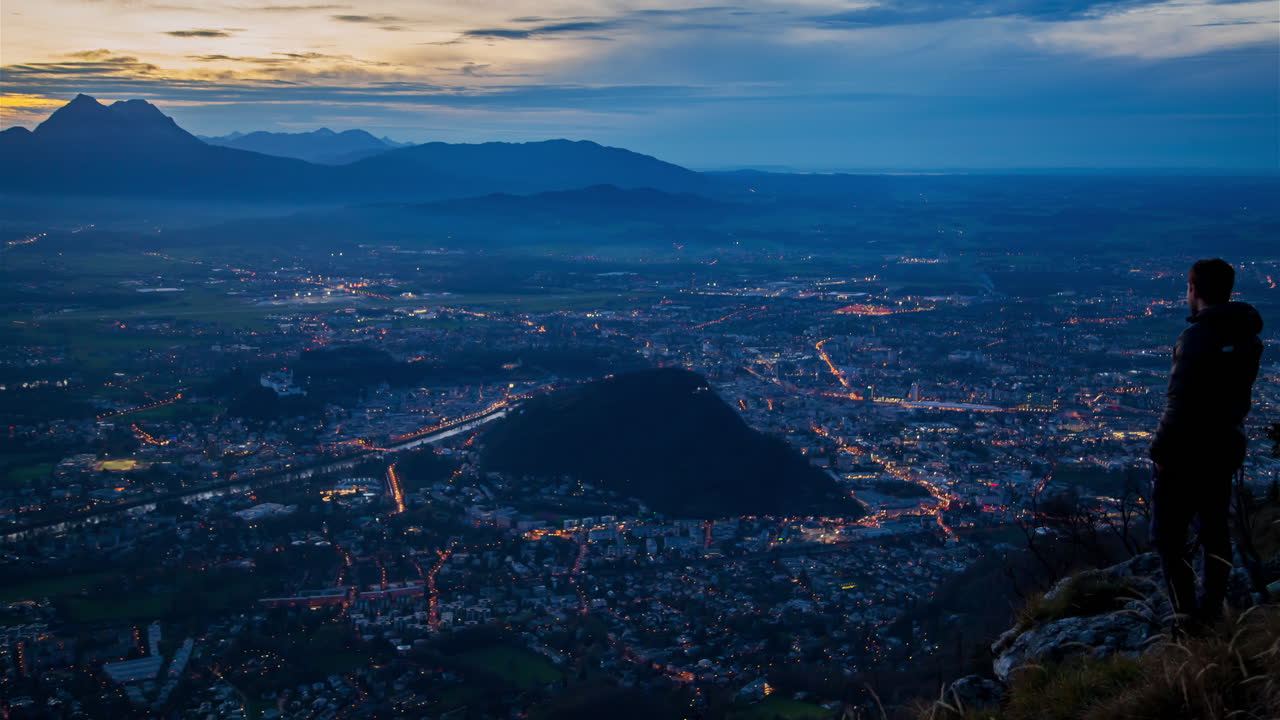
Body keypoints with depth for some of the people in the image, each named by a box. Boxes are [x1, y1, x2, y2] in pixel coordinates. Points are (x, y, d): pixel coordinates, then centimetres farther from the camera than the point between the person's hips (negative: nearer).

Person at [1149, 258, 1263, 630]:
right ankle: (1212, 609, 24)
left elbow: (1180, 403, -24)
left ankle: (1186, 614, 2)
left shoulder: (1197, 336, -22)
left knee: (1169, 533, 3)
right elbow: (1240, 396, 10)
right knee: (1215, 530, 16)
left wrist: (1160, 449, -15)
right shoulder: (1247, 338, 3)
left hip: (1187, 450, -8)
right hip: (1226, 447, 8)